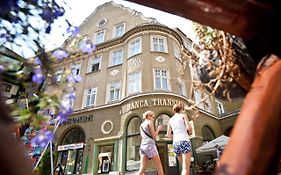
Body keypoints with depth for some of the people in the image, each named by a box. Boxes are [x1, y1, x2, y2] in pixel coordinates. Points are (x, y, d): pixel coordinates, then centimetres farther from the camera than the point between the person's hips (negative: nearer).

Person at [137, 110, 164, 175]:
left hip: (143, 146, 7)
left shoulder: (141, 125, 21)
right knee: (159, 168, 1)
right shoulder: (150, 122, 0)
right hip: (150, 145, -7)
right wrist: (158, 129, 10)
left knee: (142, 169, 0)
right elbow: (154, 136, -6)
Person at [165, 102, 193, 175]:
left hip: (175, 143, 6)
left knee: (184, 167, 17)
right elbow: (189, 128, -10)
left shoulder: (170, 120, 17)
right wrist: (190, 133, 11)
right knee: (186, 168, -8)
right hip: (184, 141, -5)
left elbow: (168, 135, 13)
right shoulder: (183, 115, 4)